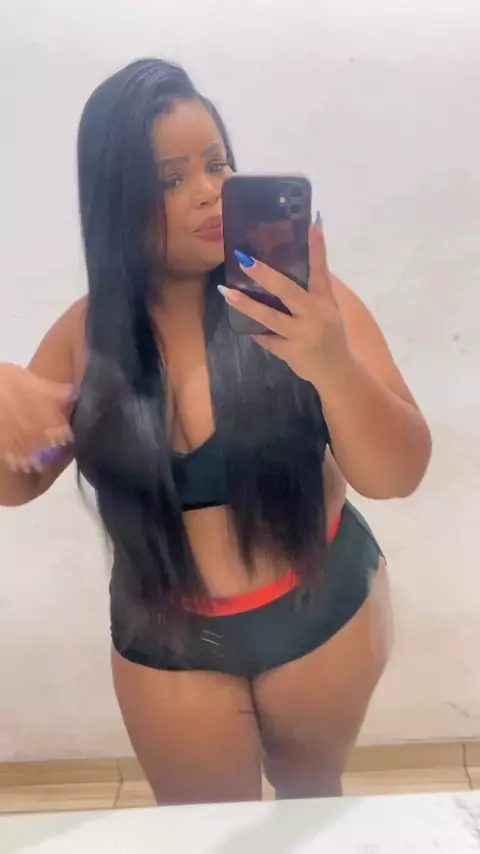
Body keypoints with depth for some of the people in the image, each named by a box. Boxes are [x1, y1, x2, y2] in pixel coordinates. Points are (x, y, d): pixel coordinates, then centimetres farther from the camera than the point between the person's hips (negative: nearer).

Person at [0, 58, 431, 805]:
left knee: (313, 795, 26)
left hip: (325, 612, 0)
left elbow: (399, 476, -20)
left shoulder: (300, 299, -17)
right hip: (168, 644, 1)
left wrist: (333, 366, -40)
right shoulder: (89, 333, -9)